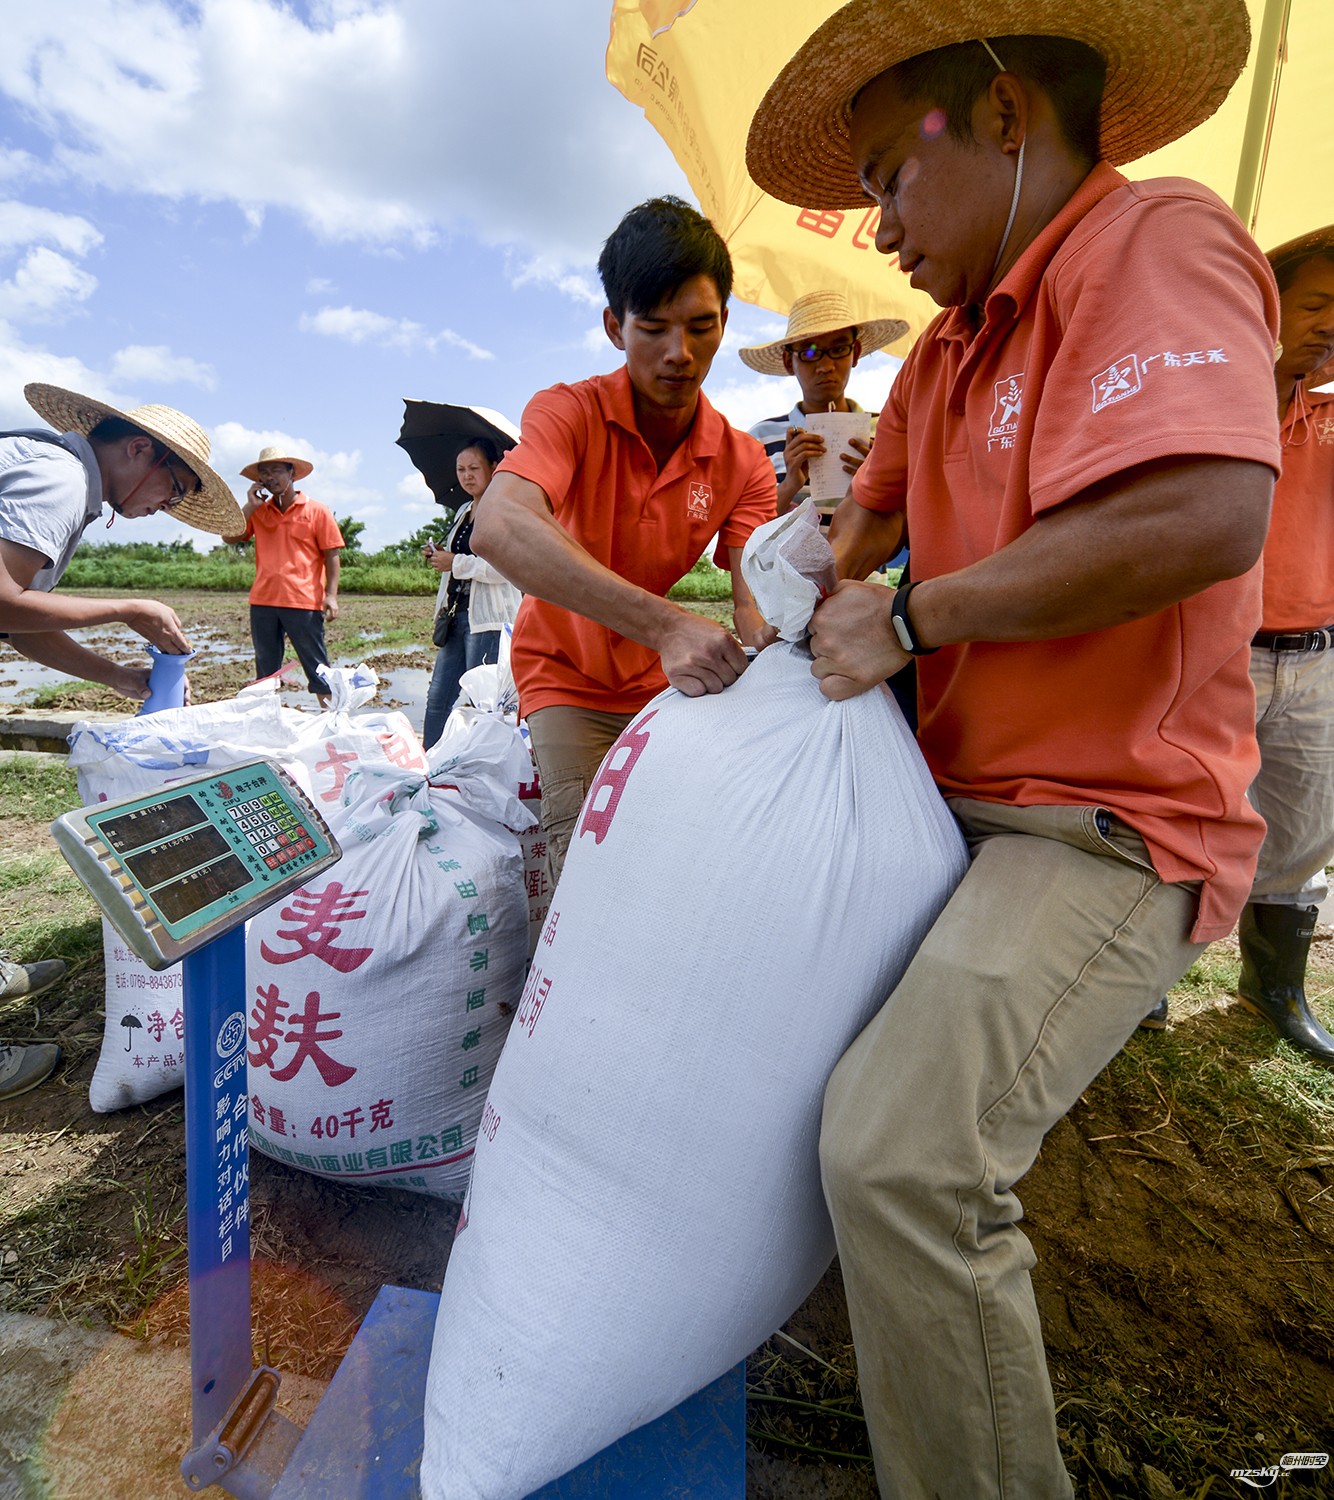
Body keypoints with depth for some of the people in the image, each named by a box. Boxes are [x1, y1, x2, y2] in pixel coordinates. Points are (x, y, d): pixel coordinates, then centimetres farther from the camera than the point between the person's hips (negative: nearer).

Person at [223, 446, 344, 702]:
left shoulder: (316, 511, 0)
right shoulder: (258, 511, 13)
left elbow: (331, 555, -2)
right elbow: (230, 538, 7)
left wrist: (331, 595, -11)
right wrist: (250, 506, 0)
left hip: (304, 603, -5)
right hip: (262, 602, 5)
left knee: (317, 668, -2)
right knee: (266, 670, 12)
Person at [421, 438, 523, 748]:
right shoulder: (464, 511, 20)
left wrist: (455, 563, -14)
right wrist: (439, 557, 12)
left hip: (489, 619, -9)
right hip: (457, 615, 9)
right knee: (437, 697, 11)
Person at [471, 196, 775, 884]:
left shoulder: (743, 462, -7)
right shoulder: (569, 412, -18)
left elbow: (751, 600, -17)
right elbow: (499, 526, -40)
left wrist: (773, 629, -43)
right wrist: (664, 623, -51)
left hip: (663, 684, 4)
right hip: (567, 677, -3)